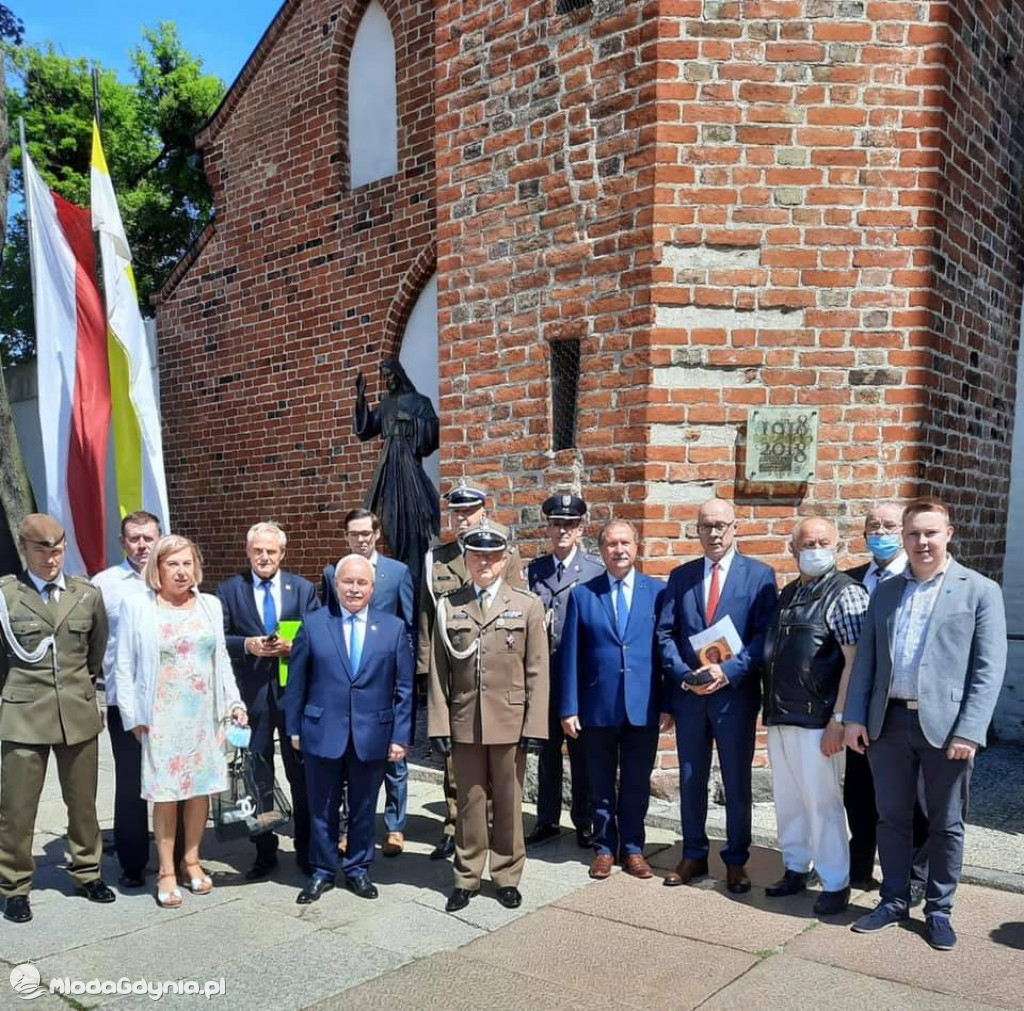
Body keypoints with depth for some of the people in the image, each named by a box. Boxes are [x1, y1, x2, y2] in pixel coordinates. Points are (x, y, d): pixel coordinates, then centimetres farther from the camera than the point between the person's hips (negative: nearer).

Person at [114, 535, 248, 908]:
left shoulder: (210, 605, 5)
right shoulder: (137, 606, -4)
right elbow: (124, 666, -3)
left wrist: (234, 701, 4)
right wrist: (133, 716, -7)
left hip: (205, 715, 3)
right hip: (162, 717, -3)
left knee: (201, 789, 9)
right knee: (166, 794, 3)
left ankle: (191, 860, 25)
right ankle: (166, 871, 16)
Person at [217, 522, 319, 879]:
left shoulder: (303, 589, 4)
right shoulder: (229, 590, 2)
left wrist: (294, 646, -16)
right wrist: (246, 645, -18)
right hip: (252, 694, 0)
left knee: (302, 775, 9)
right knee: (257, 777, 10)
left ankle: (306, 850, 23)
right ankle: (264, 851, 24)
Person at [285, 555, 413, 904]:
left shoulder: (394, 628, 0)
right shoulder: (313, 625, 0)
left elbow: (404, 688, 0)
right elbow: (296, 682, 3)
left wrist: (401, 736, -4)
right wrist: (294, 728, 2)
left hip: (372, 735, 0)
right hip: (323, 732, 0)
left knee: (364, 807, 14)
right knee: (322, 808, 12)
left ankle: (358, 870, 32)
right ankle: (322, 871, 30)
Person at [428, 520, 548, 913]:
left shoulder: (527, 606, 2)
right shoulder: (448, 607, 5)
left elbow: (537, 672, -1)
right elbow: (438, 671, 4)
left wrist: (535, 726, -6)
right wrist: (439, 724, -1)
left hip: (510, 723, -1)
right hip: (464, 723, 1)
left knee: (508, 803, 9)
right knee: (469, 803, 9)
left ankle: (506, 876, 24)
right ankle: (467, 878, 23)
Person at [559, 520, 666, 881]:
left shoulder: (658, 591, 1)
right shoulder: (582, 594, 2)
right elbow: (570, 654, 1)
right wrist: (569, 708, -3)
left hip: (643, 706, 0)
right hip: (598, 706, 0)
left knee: (637, 783, 10)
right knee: (601, 784, 12)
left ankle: (632, 849, 27)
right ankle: (604, 848, 27)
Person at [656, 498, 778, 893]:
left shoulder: (760, 575, -1)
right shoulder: (681, 576, 8)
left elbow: (764, 635, -8)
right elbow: (665, 634, 4)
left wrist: (728, 671, -18)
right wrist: (685, 675, -10)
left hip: (735, 694, -3)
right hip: (688, 694, 3)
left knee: (737, 783, 8)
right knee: (690, 780, 12)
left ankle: (736, 860, 23)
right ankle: (694, 855, 27)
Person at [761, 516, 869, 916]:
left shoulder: (845, 593, -8)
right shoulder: (787, 593, 13)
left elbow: (854, 661, -14)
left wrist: (838, 718, -18)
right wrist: (770, 709, 12)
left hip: (817, 720, -7)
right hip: (779, 717, 7)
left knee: (822, 802, 1)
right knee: (787, 800, 15)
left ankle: (835, 884, 15)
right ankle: (795, 869, 29)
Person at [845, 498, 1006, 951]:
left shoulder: (979, 590, -2)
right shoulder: (885, 591, 10)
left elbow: (989, 668, -7)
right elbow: (866, 658, 10)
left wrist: (969, 731, -14)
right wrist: (855, 717, 4)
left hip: (944, 725, -3)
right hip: (888, 722, 4)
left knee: (945, 824, 10)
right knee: (891, 818, 13)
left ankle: (939, 910, 26)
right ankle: (894, 900, 29)